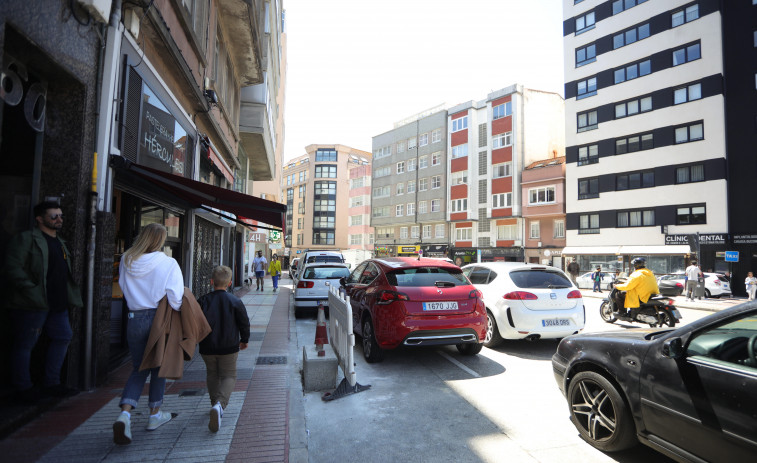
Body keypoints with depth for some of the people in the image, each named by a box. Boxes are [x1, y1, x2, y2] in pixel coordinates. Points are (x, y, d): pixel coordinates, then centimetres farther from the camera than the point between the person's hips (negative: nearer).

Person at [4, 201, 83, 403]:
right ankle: (24, 388, 18)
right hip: (31, 305, -8)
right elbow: (13, 268, -15)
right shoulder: (25, 239, -6)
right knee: (24, 344, 3)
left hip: (57, 304, 8)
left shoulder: (61, 243, 19)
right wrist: (31, 291, -23)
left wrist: (73, 299, 16)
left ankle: (52, 384, 23)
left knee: (63, 337, 11)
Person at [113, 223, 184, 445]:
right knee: (158, 367, 16)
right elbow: (176, 298, -16)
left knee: (139, 368, 16)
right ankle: (155, 414, 27)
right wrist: (177, 319, 0)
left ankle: (125, 414, -3)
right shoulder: (168, 263, -14)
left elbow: (124, 288, 9)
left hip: (134, 319, 3)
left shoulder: (126, 261, 0)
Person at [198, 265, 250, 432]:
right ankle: (219, 404, -16)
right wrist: (244, 340, 13)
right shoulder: (235, 301, -9)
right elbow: (244, 323, -3)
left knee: (212, 374, 23)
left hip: (207, 348, 2)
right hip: (228, 348, -2)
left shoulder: (203, 301, -6)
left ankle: (215, 404, 31)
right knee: (228, 376, 8)